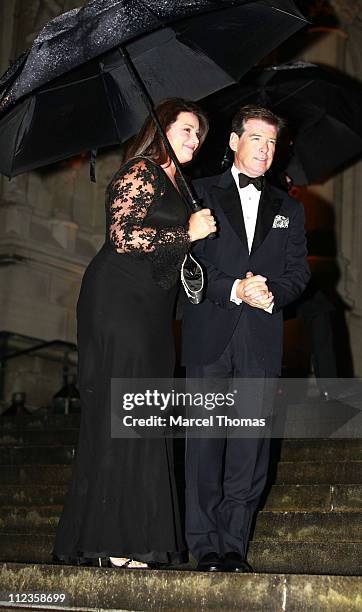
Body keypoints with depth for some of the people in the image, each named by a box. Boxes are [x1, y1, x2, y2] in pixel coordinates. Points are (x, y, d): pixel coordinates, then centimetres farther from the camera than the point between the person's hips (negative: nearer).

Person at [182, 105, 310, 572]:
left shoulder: (288, 209, 19)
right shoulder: (201, 194, 9)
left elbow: (299, 272, 12)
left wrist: (270, 292, -8)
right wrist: (232, 289, -12)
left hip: (262, 340, 2)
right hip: (209, 335, -2)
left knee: (250, 445, 0)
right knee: (205, 440, -2)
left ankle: (235, 544, 6)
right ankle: (207, 545, 5)